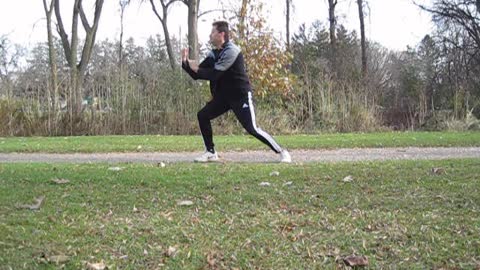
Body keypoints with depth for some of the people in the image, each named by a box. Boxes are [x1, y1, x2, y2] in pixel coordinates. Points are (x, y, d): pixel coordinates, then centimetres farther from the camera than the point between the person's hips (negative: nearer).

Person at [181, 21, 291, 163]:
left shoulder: (231, 51, -20)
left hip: (241, 95, -8)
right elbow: (197, 75, 9)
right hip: (224, 95, 8)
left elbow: (214, 75, -24)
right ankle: (211, 152, 10)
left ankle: (281, 152, -5)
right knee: (203, 115, 1)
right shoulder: (213, 54, 8)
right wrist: (186, 63, -5)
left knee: (251, 128, -15)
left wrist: (197, 68, -13)